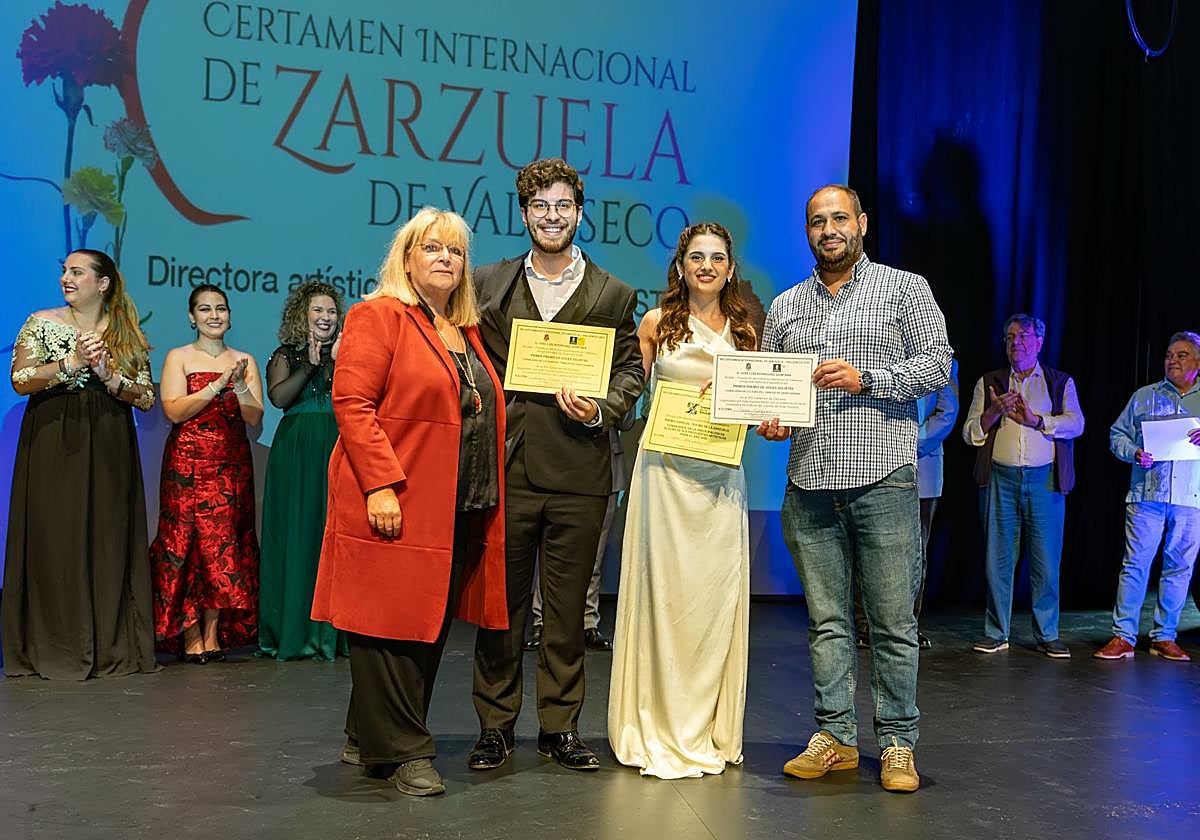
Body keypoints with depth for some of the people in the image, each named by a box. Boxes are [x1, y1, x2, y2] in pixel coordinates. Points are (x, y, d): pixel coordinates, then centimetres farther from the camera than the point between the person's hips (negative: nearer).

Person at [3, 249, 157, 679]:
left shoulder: (127, 335, 9)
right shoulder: (41, 324, 6)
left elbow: (146, 398, 4)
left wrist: (108, 375, -11)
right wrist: (71, 363, -15)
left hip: (108, 449, 1)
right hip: (52, 447, -1)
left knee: (109, 539, 0)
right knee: (53, 538, -4)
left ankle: (111, 645, 7)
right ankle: (55, 647, 3)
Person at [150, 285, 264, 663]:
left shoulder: (244, 361, 11)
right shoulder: (178, 357, 4)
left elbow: (255, 417, 3)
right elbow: (173, 410, -9)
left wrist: (240, 384, -13)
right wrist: (218, 385, -15)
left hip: (232, 464, 2)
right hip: (188, 463, -2)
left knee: (226, 543, -1)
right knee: (188, 541, -5)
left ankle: (214, 632, 5)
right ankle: (190, 635, -1)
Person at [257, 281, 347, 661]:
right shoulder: (286, 355, 11)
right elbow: (278, 397, -6)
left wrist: (339, 362, -10)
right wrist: (310, 365, -10)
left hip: (338, 451, 1)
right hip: (296, 453, -1)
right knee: (296, 534, -2)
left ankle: (334, 631, 2)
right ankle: (293, 632, 3)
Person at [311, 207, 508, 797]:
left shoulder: (466, 331, 19)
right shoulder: (379, 316, -4)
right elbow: (352, 403, -13)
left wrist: (487, 501, 12)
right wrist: (381, 485, -20)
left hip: (460, 511, 8)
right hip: (396, 506, -8)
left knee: (431, 627, 11)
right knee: (391, 625, -3)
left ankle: (368, 738, 24)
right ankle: (401, 751, 8)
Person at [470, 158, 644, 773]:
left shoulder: (613, 294, 9)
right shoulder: (488, 284, 11)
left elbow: (630, 371, 8)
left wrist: (599, 411, -10)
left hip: (578, 474, 0)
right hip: (505, 468, 0)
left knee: (567, 607, 7)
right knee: (500, 600, 6)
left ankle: (560, 726, 19)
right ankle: (495, 726, 18)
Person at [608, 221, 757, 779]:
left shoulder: (744, 332, 13)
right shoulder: (656, 324, 5)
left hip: (721, 476, 3)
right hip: (664, 469, -2)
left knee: (717, 595, 3)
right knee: (664, 591, -3)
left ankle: (711, 732, 14)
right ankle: (659, 730, 7)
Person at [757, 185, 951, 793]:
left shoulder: (905, 289, 7)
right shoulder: (785, 306, 17)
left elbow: (936, 363, -1)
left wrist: (865, 378, -13)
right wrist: (768, 420, -1)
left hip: (883, 477, -3)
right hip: (809, 484, 4)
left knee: (892, 620, 0)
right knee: (827, 619, 7)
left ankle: (897, 744, 11)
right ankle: (835, 737, 17)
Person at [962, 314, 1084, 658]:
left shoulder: (1061, 383, 14)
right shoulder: (988, 383, 16)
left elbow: (1075, 423, -1)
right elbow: (970, 432, 9)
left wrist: (1035, 420, -11)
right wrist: (994, 412, -8)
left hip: (1045, 479, -1)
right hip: (1000, 478, 1)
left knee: (1046, 559, -1)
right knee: (998, 557, 2)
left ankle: (1047, 635, 9)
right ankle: (996, 633, 10)